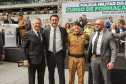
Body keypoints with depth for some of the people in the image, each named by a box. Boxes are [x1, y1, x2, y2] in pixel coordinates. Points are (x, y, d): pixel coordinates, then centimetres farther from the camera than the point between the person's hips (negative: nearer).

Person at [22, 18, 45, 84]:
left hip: (41, 61, 5)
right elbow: (24, 48, -8)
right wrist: (25, 60, -14)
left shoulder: (42, 34, 10)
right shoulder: (27, 34, -6)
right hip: (32, 61, -5)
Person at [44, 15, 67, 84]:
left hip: (60, 54, -1)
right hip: (50, 54, 1)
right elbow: (44, 43, 6)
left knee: (61, 73, 5)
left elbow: (66, 40, 9)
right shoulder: (46, 31, 0)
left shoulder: (63, 30, -1)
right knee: (51, 73, 15)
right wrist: (46, 53, 2)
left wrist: (64, 53, 4)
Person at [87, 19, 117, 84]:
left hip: (104, 59, -4)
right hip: (94, 59, 4)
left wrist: (112, 61, -21)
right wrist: (88, 58, 15)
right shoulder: (92, 35, 7)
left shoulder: (109, 35, -9)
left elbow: (113, 49, -12)